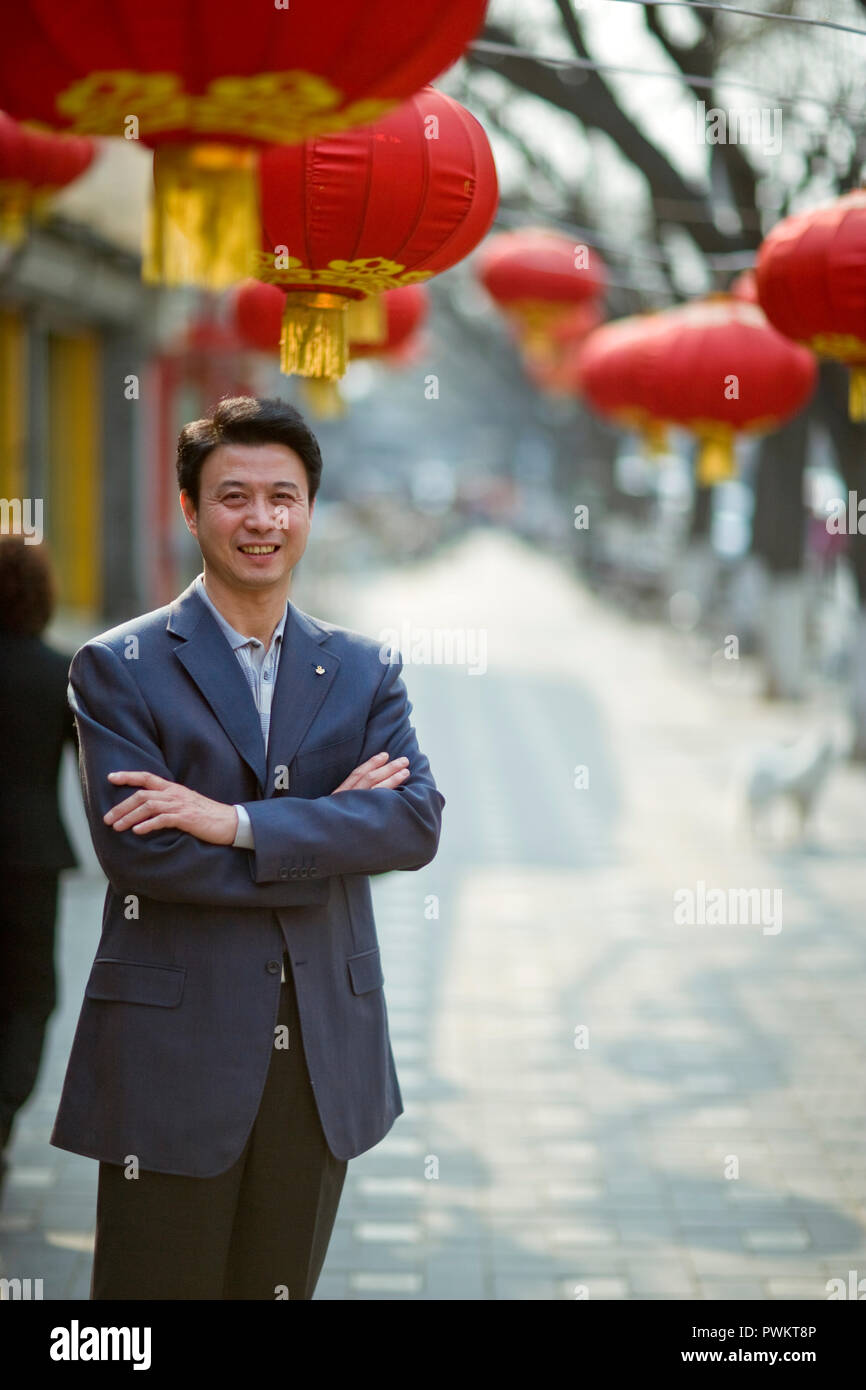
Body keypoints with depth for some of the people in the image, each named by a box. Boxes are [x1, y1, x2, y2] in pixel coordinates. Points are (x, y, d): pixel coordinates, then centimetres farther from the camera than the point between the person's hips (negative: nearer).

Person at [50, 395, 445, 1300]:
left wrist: (238, 823, -18)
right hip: (173, 1050, -3)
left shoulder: (364, 672, 10)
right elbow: (137, 851, -14)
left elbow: (418, 821, -7)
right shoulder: (118, 668, -1)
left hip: (323, 1054, 4)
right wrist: (330, 827, -12)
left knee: (281, 1284, 12)